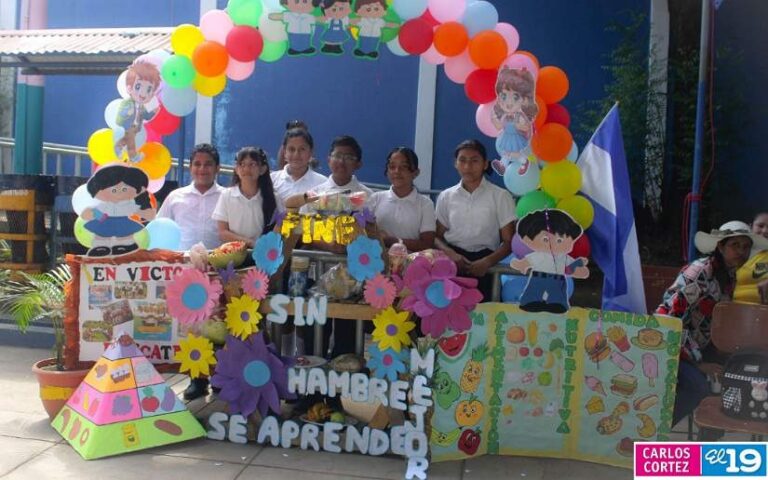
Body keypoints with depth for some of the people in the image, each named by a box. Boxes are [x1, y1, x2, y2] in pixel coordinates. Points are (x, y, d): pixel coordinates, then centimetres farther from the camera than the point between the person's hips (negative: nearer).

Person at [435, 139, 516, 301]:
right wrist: (451, 254, -13)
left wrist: (487, 262, -17)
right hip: (452, 260, 1)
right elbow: (437, 236, 10)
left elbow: (509, 242, 1)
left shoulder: (501, 196, 2)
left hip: (482, 261, -1)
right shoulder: (446, 197, 11)